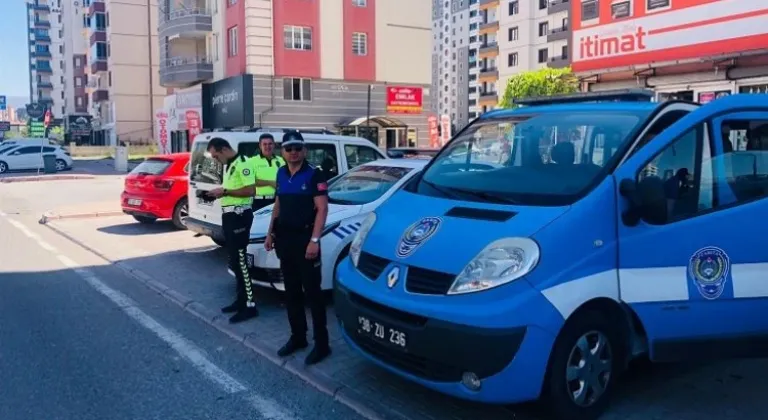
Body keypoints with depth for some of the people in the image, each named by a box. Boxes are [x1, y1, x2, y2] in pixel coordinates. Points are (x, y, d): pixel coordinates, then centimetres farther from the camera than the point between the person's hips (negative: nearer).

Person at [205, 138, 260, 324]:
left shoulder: (242, 164, -14)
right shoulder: (228, 166, 16)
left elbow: (249, 190, -22)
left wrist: (224, 192, -19)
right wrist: (220, 193, 10)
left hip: (240, 215, -10)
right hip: (229, 215, 10)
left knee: (240, 259, -10)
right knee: (234, 259, 13)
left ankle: (250, 305, -7)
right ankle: (242, 299, 21)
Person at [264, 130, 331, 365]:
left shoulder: (314, 175, -9)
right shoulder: (281, 174, 12)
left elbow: (322, 209, -14)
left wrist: (314, 240, -21)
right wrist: (270, 233, 15)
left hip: (305, 238, -7)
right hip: (285, 238, 7)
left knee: (312, 292, -4)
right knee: (291, 291, 13)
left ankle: (321, 344, 3)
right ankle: (297, 337, 25)